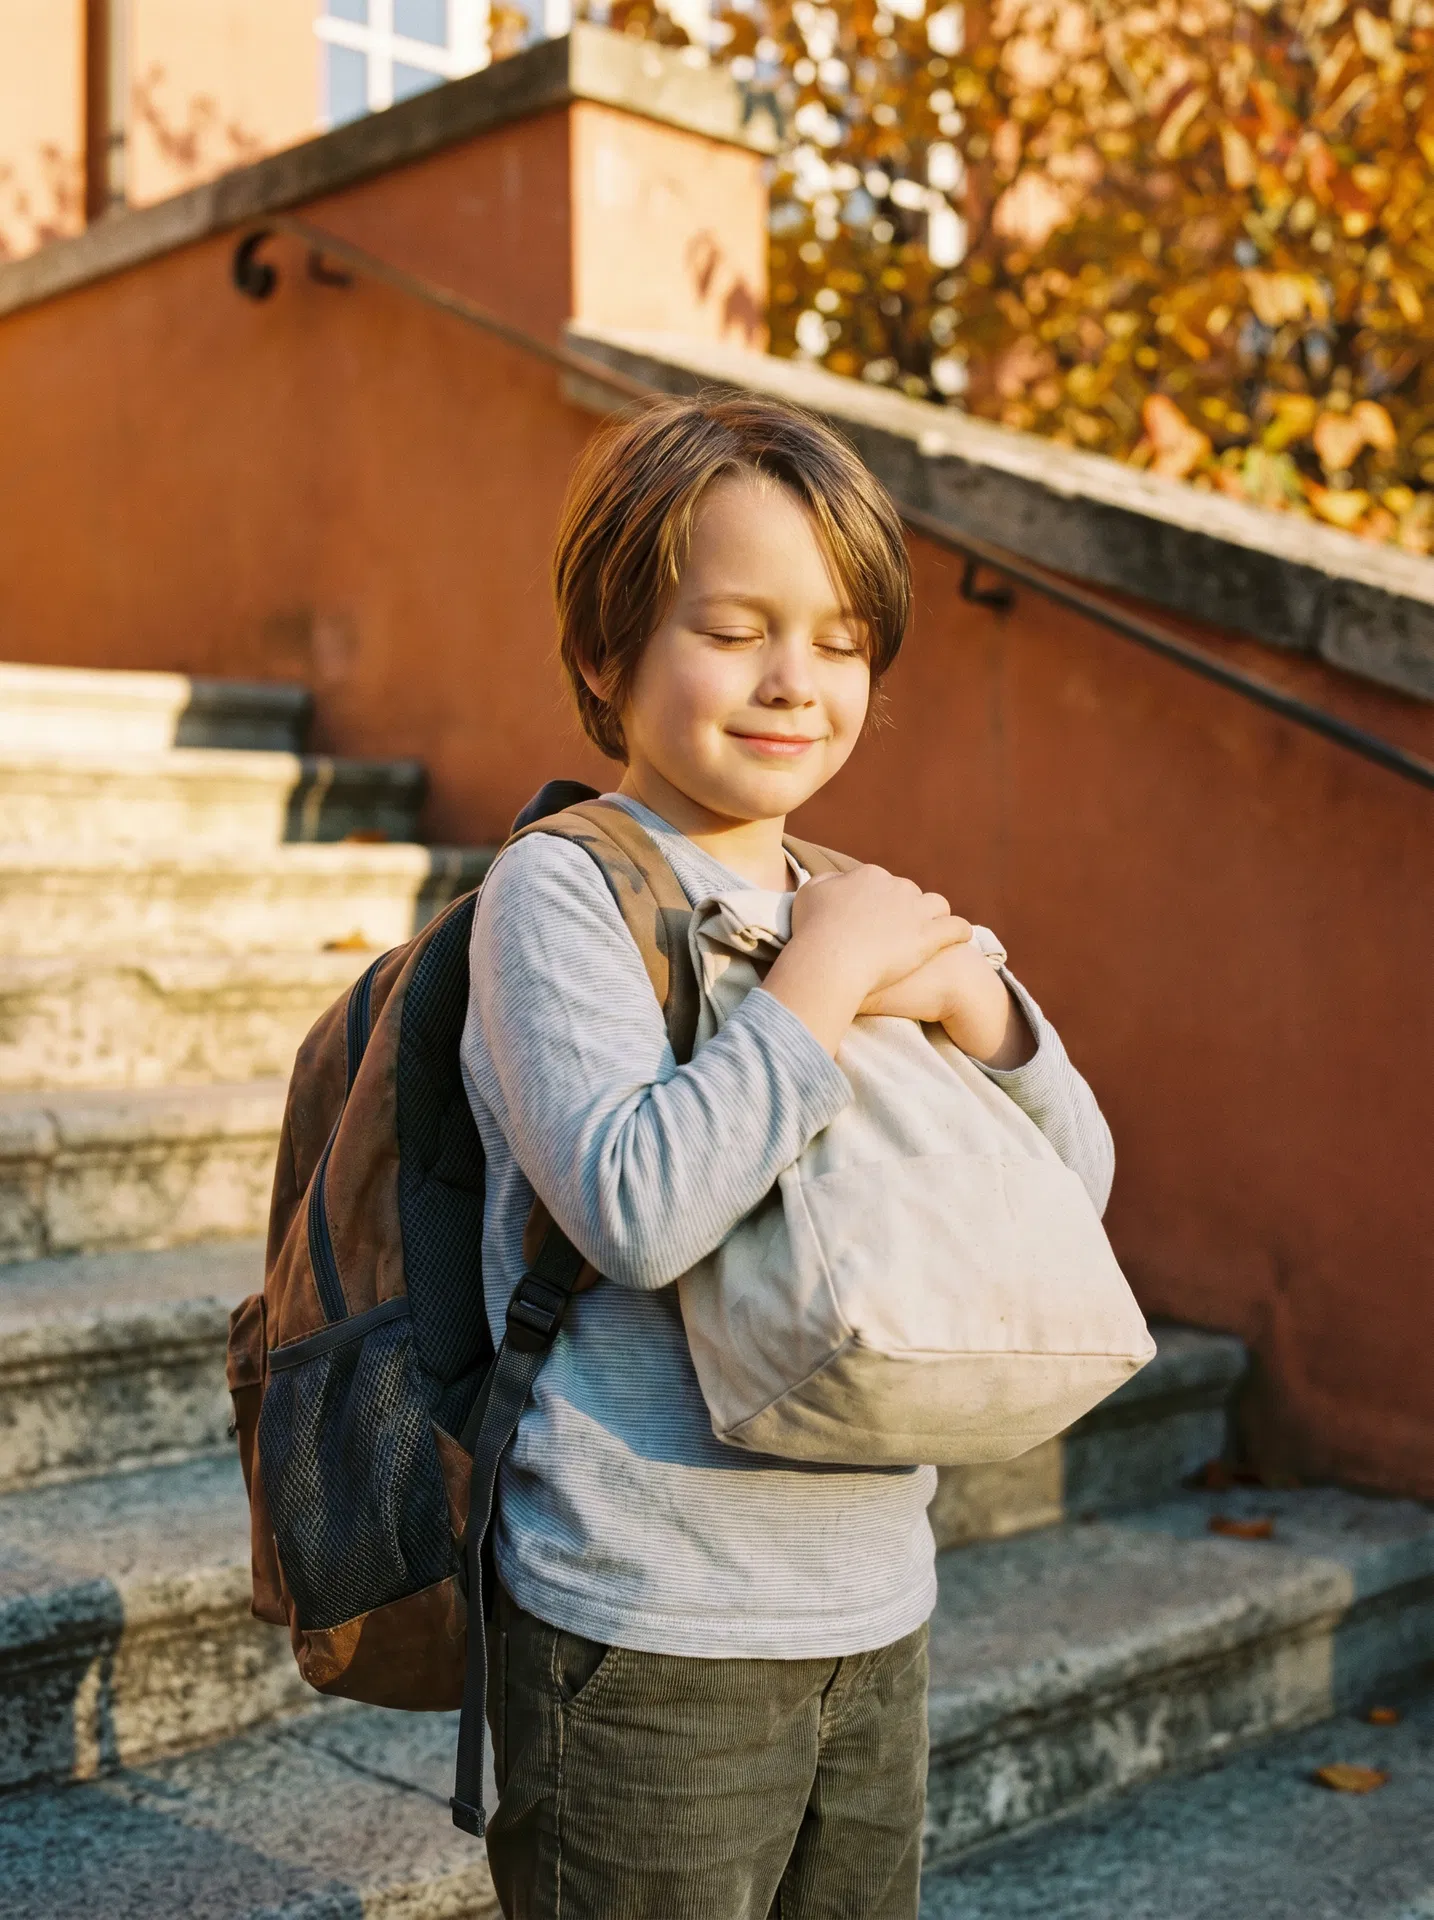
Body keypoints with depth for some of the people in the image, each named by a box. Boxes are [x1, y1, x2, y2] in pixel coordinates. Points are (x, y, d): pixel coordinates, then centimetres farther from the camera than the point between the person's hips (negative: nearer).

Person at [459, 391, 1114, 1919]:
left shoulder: (852, 907, 8)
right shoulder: (559, 891, -11)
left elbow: (1076, 1185, 8)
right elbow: (637, 1211, -24)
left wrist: (970, 993, -10)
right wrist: (826, 974, -18)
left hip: (875, 1615, 7)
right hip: (650, 1626, -6)